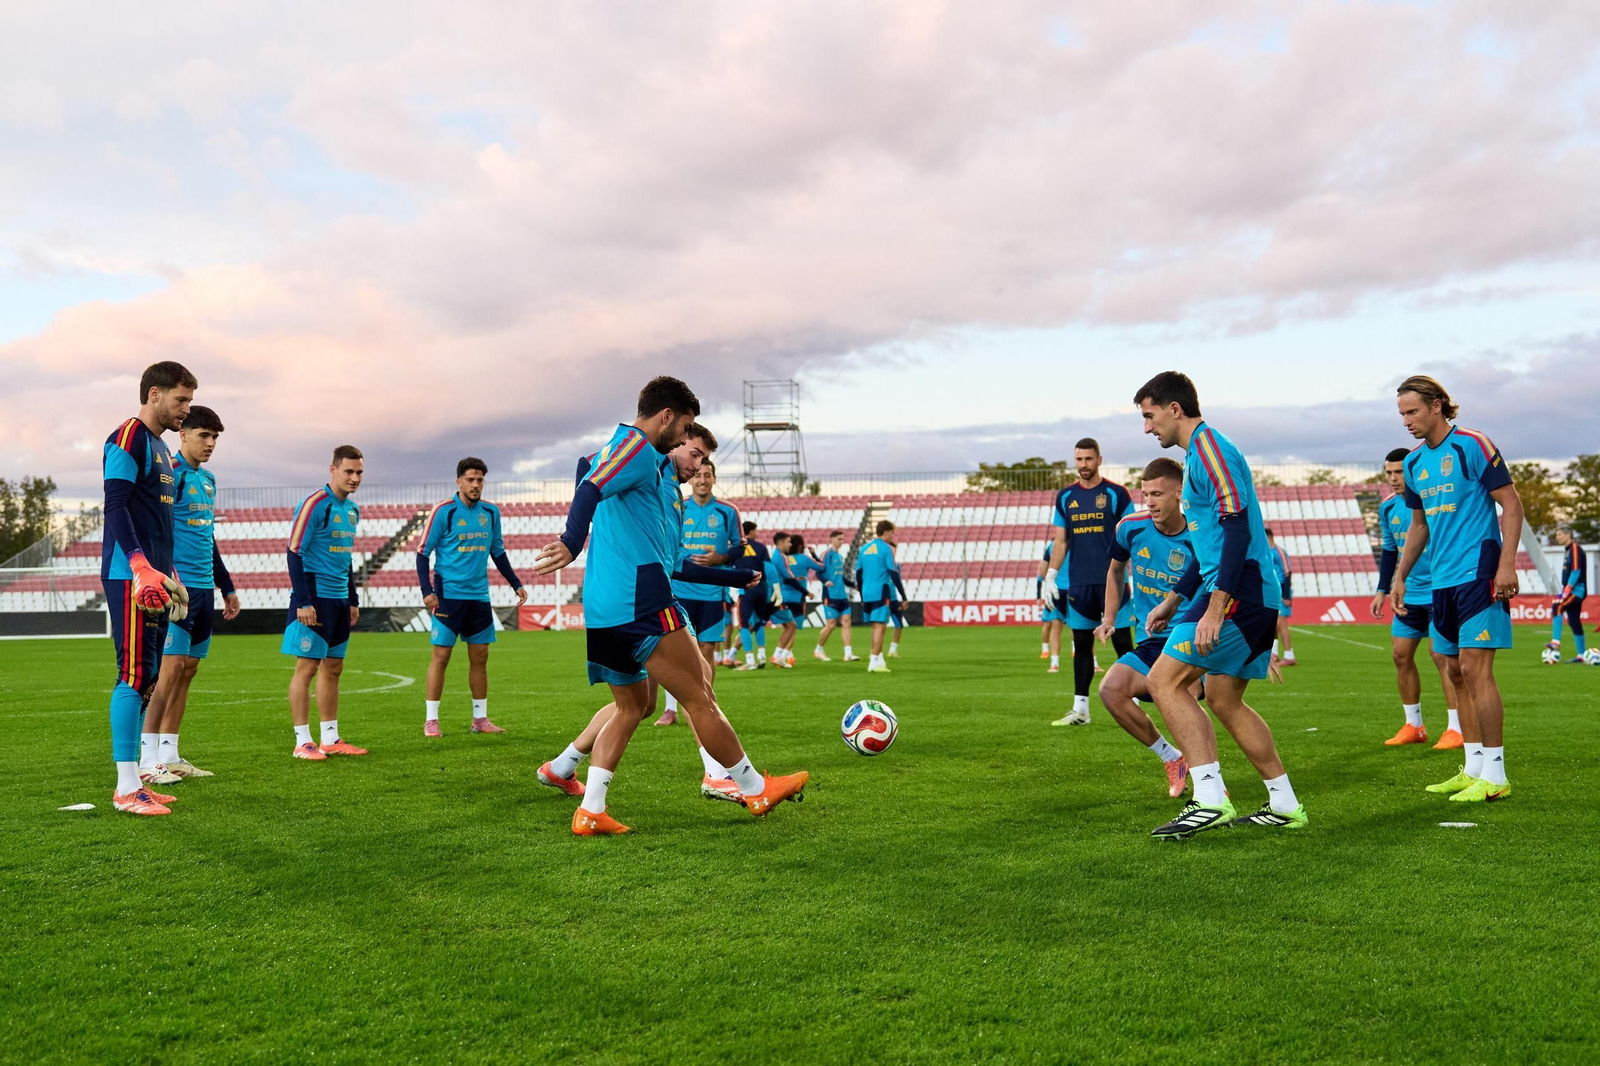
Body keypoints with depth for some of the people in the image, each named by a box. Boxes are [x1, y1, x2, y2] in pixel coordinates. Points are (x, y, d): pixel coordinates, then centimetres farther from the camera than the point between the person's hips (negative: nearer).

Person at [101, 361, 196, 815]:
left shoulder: (160, 447, 21)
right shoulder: (128, 437, -7)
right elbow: (115, 506, -17)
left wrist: (170, 574, 25)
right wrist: (142, 567, -26)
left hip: (154, 578, 10)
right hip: (130, 578, -10)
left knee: (147, 678, 9)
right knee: (134, 675, -9)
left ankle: (133, 781, 14)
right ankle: (126, 788, -6)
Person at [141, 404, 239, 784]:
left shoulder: (208, 480, 18)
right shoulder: (169, 474, -8)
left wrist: (227, 587, 26)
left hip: (204, 588, 8)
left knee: (188, 670, 8)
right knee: (170, 668, -10)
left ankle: (169, 756, 14)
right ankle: (148, 760, -5)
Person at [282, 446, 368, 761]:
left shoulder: (352, 509, 13)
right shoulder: (314, 504, -12)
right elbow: (295, 553, -15)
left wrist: (353, 600, 19)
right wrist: (302, 602, -19)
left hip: (340, 601, 8)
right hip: (314, 599, -8)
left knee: (333, 668, 11)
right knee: (307, 667, -5)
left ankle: (331, 738, 17)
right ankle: (303, 742, -1)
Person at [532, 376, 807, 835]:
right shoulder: (637, 446, -6)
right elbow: (592, 489, -24)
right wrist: (572, 543, -37)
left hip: (602, 608, 10)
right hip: (639, 601, -10)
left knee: (632, 706, 18)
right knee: (699, 698, 1)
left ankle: (590, 811, 8)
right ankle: (754, 790, 12)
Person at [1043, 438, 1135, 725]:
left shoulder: (1116, 494, -1)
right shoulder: (1065, 497, 10)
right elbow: (1060, 542, 13)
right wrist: (1050, 577, 6)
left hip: (1111, 581, -4)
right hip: (1078, 583, 4)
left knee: (1122, 642, -2)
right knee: (1081, 643, 8)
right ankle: (1080, 709, 12)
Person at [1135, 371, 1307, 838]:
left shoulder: (1209, 448, -10)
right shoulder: (1200, 453, 22)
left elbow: (1236, 529, -21)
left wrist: (1215, 606, -26)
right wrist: (1173, 601, 30)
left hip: (1239, 590, -11)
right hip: (1256, 596, 11)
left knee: (1165, 680, -13)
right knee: (1223, 699, 16)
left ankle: (1210, 799, -18)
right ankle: (1285, 806, 21)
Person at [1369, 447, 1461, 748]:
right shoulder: (1388, 508, 6)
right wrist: (1382, 591, 13)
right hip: (1409, 595, 7)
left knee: (1441, 655, -11)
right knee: (1400, 655, 7)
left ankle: (1457, 729, -3)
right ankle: (1413, 726, 18)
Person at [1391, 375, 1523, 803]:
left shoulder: (1472, 446, -8)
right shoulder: (1415, 462, 13)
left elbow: (1511, 504, -9)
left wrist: (1506, 563, -17)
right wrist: (1400, 577, 20)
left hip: (1478, 574, -8)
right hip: (1442, 580, 8)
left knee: (1475, 668, -11)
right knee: (1458, 673, 9)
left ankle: (1494, 776, -7)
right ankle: (1474, 768, 17)